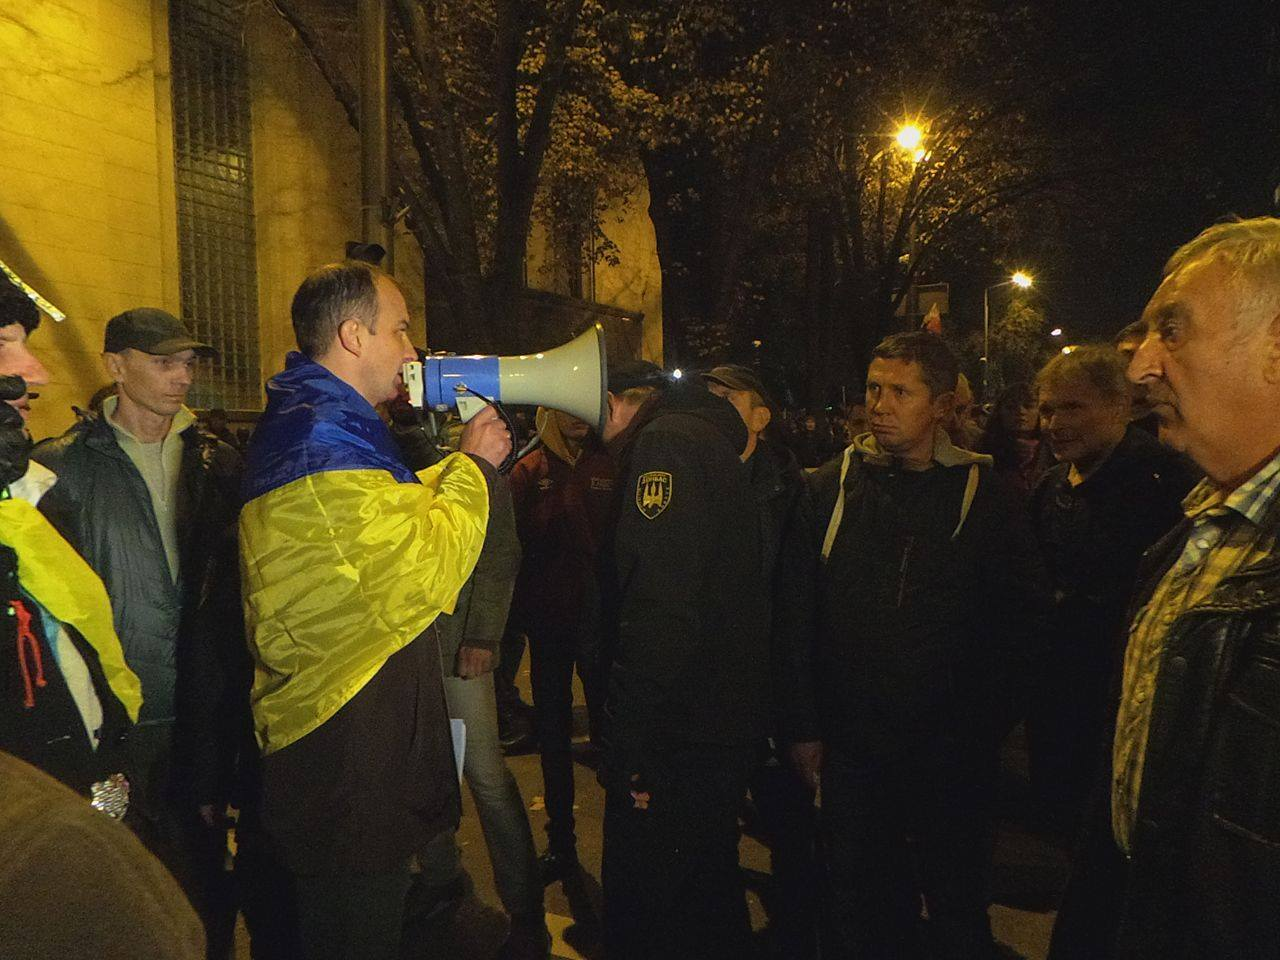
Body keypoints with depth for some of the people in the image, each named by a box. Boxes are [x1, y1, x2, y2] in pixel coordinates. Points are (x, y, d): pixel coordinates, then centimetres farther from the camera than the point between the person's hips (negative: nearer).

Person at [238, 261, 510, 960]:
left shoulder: (302, 423, 14)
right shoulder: (327, 438, -22)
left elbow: (395, 517, 20)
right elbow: (422, 580, -23)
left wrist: (464, 462, 9)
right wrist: (474, 466, -11)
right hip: (349, 758, -11)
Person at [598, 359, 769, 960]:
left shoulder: (665, 443, -15)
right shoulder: (707, 438, 15)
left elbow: (660, 611, -27)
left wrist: (632, 748, -22)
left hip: (681, 739, -10)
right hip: (722, 725, 10)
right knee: (709, 895, 25)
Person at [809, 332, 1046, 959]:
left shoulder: (983, 496, -3)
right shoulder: (831, 488, 0)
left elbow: (1018, 624, 0)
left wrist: (983, 725, -4)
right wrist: (809, 719, -3)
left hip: (948, 748, -1)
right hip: (852, 744, 1)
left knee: (955, 908, 15)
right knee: (860, 907, 14)